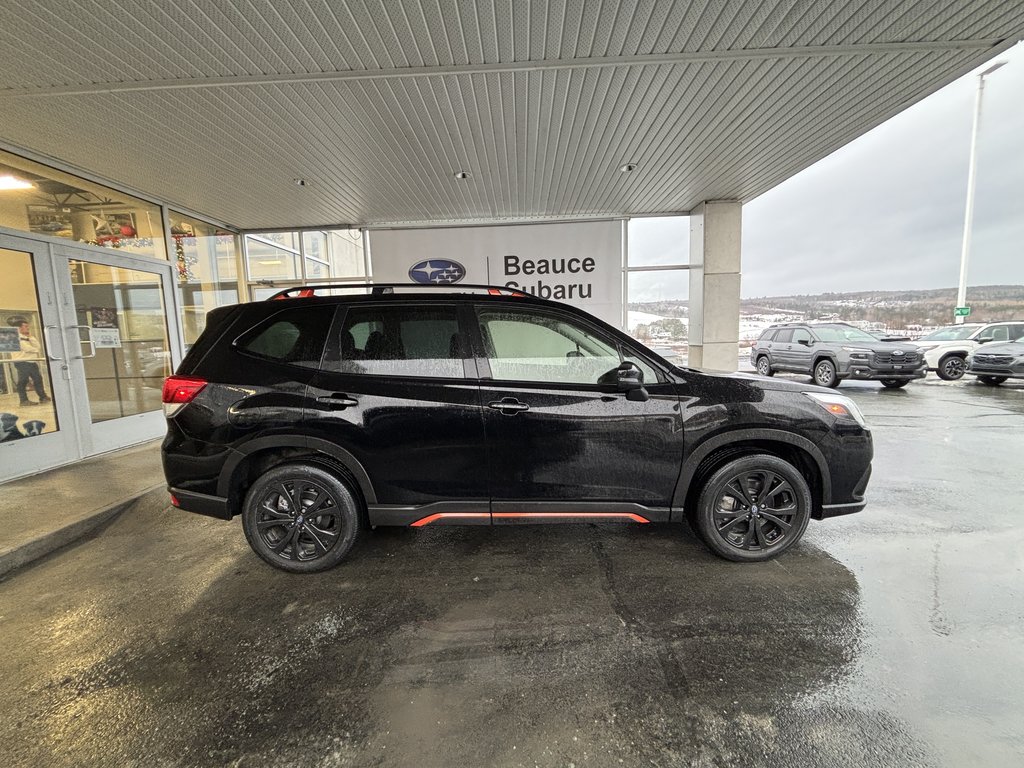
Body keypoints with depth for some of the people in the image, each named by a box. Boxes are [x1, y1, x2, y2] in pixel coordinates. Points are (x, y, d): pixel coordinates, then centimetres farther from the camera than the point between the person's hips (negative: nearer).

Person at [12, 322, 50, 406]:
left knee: (38, 378, 7)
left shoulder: (29, 338, 19)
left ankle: (43, 397, 13)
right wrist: (36, 350, 2)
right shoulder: (17, 338, -6)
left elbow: (38, 346, 6)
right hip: (22, 362, -7)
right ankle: (24, 400, -4)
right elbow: (26, 348, -15)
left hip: (32, 362, 8)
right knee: (23, 381, -6)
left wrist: (31, 336, 0)